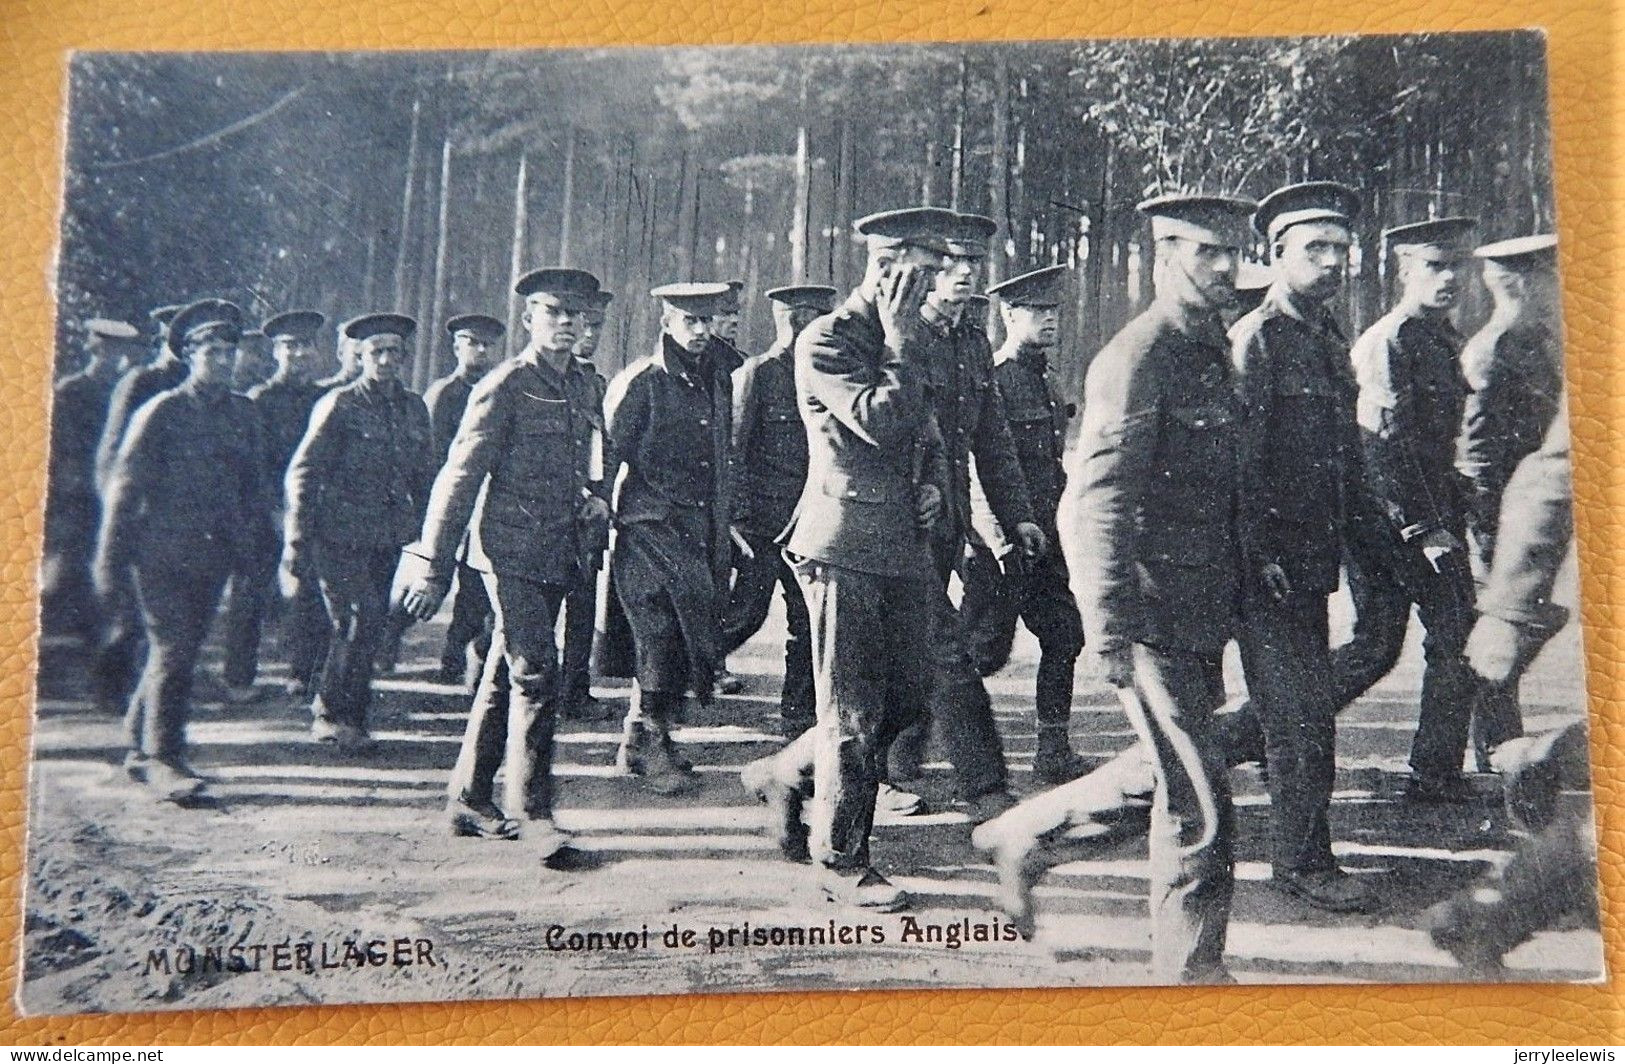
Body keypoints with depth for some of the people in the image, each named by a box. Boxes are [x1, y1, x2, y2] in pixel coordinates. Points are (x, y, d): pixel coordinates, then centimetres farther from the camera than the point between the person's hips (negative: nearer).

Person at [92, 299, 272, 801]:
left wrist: (256, 538, 11)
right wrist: (111, 561, -6)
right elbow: (124, 485, -5)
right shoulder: (162, 412, -6)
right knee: (173, 651, -11)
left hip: (214, 558, 6)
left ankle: (140, 751, 26)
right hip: (162, 554, -5)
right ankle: (164, 760, -4)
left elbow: (253, 484, 18)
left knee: (177, 652, 13)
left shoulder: (242, 414, 9)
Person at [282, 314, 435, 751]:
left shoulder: (414, 408, 12)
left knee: (371, 625, 7)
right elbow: (302, 473, -5)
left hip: (389, 538, 5)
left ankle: (346, 718, 19)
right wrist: (297, 540, -10)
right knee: (361, 618, -14)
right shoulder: (339, 405, -4)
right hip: (340, 533, -5)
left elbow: (426, 477, 19)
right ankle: (332, 714, 1)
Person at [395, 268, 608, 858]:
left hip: (557, 555, 7)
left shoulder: (584, 388, 13)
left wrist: (598, 498, 6)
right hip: (511, 550, -7)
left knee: (505, 677, 13)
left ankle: (469, 800, 23)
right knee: (536, 674, -12)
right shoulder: (505, 386, -8)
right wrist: (433, 566, -12)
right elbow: (459, 476, -10)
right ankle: (531, 811, -6)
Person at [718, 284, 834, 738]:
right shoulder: (756, 373, -7)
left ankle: (798, 717, 13)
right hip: (764, 520, -6)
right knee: (747, 613, -5)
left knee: (809, 616, 5)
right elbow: (733, 451, -10)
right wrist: (741, 521, -15)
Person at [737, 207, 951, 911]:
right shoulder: (826, 341, -8)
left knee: (904, 702, 11)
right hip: (845, 548, -8)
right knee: (854, 714, -2)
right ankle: (841, 860, 12)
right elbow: (882, 423, -22)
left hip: (905, 549, 8)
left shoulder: (907, 344, 17)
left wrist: (933, 483, 7)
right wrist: (901, 338, -12)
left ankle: (783, 775, 30)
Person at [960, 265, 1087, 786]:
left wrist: (1058, 532, 20)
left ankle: (1054, 752, 17)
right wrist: (999, 541, -24)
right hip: (1002, 543, -8)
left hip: (1044, 541, 9)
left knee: (1064, 637, 8)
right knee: (984, 650, -4)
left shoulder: (1045, 381, 16)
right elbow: (976, 468, -19)